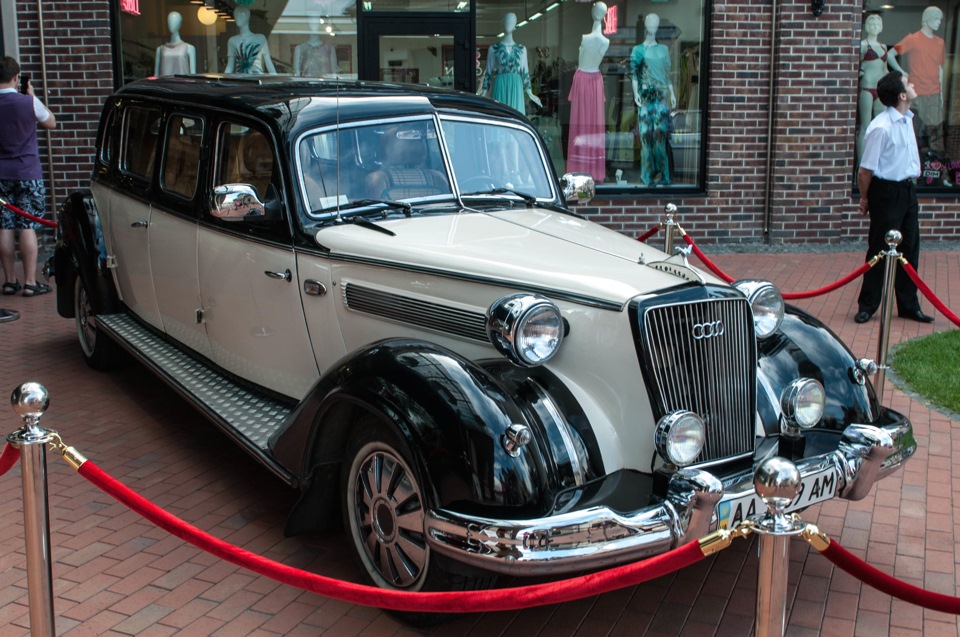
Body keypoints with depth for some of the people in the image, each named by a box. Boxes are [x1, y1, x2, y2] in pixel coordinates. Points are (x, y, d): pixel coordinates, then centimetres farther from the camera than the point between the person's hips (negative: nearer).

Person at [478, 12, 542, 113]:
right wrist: (484, 93, 2)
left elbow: (525, 73, 14)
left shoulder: (521, 49, 12)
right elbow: (488, 73, 8)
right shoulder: (493, 49, 7)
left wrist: (530, 94, 10)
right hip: (499, 88, -2)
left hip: (516, 89, 2)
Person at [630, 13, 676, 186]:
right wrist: (635, 92, -14)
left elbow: (668, 73, 15)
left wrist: (672, 93, 11)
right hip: (645, 95, -2)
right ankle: (649, 171, 4)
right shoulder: (638, 49, 4)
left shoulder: (663, 49, 12)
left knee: (660, 132, -5)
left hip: (661, 95, 2)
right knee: (646, 131, -3)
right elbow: (634, 73, -2)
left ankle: (660, 171, -3)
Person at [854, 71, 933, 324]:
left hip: (907, 191, 8)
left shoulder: (907, 119, 7)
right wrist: (865, 198, -6)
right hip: (887, 193, -8)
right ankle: (867, 306, 16)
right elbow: (865, 170, -17)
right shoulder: (881, 127, -21)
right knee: (880, 252, 1)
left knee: (910, 250, 13)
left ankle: (909, 306, 24)